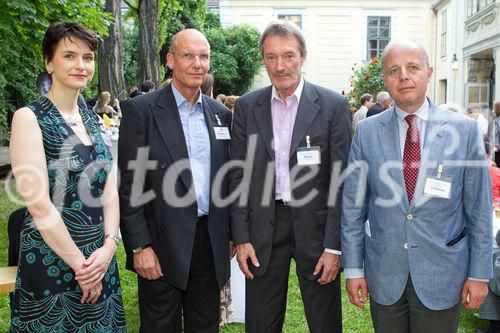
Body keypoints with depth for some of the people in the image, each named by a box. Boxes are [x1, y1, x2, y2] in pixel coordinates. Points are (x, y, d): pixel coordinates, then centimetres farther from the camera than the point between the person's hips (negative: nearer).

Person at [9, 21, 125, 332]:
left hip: (100, 259, 6)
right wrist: (80, 264, -13)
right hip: (52, 263, -6)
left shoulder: (91, 118, 8)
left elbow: (109, 186, 4)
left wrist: (108, 247, -9)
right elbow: (39, 205, -17)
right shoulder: (29, 118, -11)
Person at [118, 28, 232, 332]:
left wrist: (232, 234, 11)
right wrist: (139, 246, -13)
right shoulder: (141, 110, -6)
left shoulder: (221, 114, 8)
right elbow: (129, 185, -9)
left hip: (211, 241, 5)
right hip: (162, 243, -4)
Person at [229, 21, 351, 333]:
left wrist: (334, 245, -10)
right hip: (263, 225, 2)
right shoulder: (247, 106, 2)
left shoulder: (333, 105, -5)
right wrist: (241, 237, -1)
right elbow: (239, 176, 4)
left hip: (315, 224, -2)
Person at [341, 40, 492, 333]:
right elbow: (353, 204, 0)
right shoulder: (367, 132, -3)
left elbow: (479, 208, -1)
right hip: (383, 274, 1)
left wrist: (479, 274, -1)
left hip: (441, 276, -1)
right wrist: (353, 267, -1)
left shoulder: (464, 129, -5)